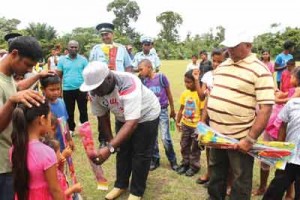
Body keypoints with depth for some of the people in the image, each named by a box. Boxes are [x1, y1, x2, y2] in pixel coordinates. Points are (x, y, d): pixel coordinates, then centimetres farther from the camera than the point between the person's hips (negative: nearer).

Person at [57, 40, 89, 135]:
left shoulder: (83, 59, 0)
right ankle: (70, 129, 26)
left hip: (81, 89, -1)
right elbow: (58, 75, 7)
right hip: (67, 90, 2)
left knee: (83, 111, 6)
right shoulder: (62, 60, 4)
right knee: (69, 111, 12)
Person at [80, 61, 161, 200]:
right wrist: (110, 140, 0)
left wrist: (110, 148, -54)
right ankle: (121, 185, 34)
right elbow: (102, 116, -6)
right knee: (122, 151, 14)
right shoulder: (95, 90, -22)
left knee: (140, 154, 1)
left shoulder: (128, 85, -42)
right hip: (123, 117, 6)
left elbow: (132, 123, -47)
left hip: (146, 116, -5)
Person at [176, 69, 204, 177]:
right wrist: (178, 122, 10)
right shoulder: (184, 93, 0)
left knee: (195, 147, 10)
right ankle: (185, 163, 34)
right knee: (184, 145, 16)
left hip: (196, 126, -5)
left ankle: (194, 166, 27)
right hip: (185, 124, 5)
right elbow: (181, 109, 8)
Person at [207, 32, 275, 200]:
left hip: (240, 137, -6)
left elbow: (266, 108, -18)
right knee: (216, 172, 23)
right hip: (216, 133, 7)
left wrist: (251, 139, -21)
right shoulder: (222, 65, 8)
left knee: (241, 178, 11)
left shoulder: (259, 71, -14)